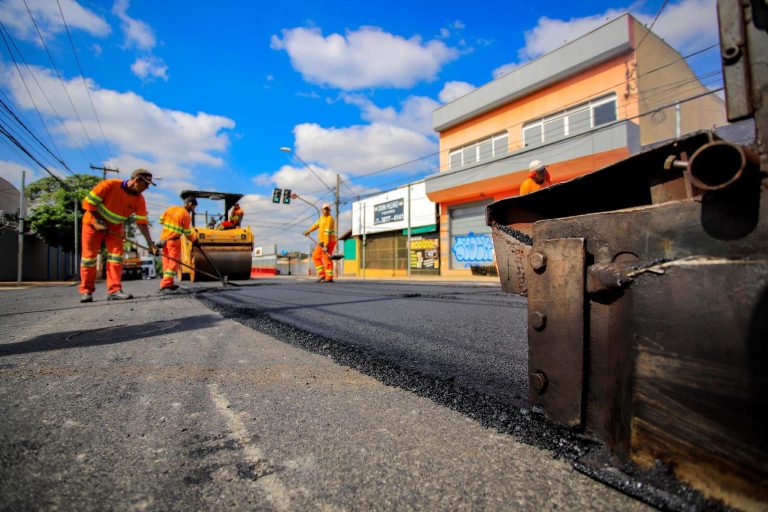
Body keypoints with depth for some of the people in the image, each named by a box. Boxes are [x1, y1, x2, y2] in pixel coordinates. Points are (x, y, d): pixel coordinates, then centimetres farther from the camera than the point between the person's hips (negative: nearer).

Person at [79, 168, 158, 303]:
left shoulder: (139, 199, -12)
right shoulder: (109, 185, -24)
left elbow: (142, 222, -14)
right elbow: (88, 202, -18)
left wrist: (150, 243, -22)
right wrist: (98, 222, -21)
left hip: (114, 227, 4)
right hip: (93, 222, -4)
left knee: (117, 255, -8)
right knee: (89, 255, -1)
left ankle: (114, 290, -7)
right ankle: (86, 291, 10)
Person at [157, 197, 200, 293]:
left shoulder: (171, 209, 7)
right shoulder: (186, 215, -12)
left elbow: (161, 220, 15)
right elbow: (187, 233, -8)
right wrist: (195, 241, 5)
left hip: (164, 238, 8)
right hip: (174, 241, -8)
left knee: (167, 262, 13)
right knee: (174, 263, -5)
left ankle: (169, 284, 22)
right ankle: (165, 285, -11)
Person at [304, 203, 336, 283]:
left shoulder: (329, 219, -18)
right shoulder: (322, 216, 11)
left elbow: (327, 233, -24)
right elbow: (317, 224, 27)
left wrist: (325, 245, -28)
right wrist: (309, 231, 34)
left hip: (328, 242, -10)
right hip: (322, 241, 10)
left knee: (326, 259, -9)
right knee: (315, 256, 10)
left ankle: (329, 278, -3)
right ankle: (322, 275, 11)